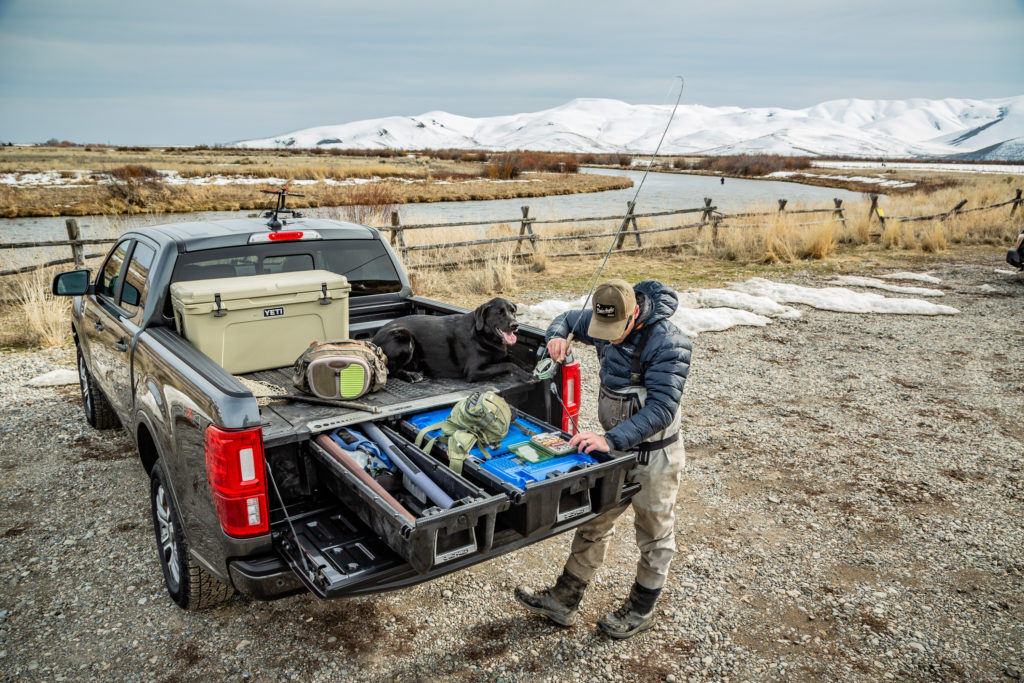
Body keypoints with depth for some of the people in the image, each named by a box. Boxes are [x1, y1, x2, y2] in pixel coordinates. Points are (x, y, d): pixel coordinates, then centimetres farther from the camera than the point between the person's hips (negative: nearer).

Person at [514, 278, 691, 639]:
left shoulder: (668, 342, -28)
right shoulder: (602, 321, -6)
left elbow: (661, 409, -32)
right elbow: (568, 318, 14)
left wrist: (611, 440, -40)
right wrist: (557, 336, -11)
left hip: (655, 456, -6)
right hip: (615, 445, 7)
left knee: (654, 535, 14)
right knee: (592, 523, 15)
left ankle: (641, 610, 35)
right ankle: (564, 601, 29)